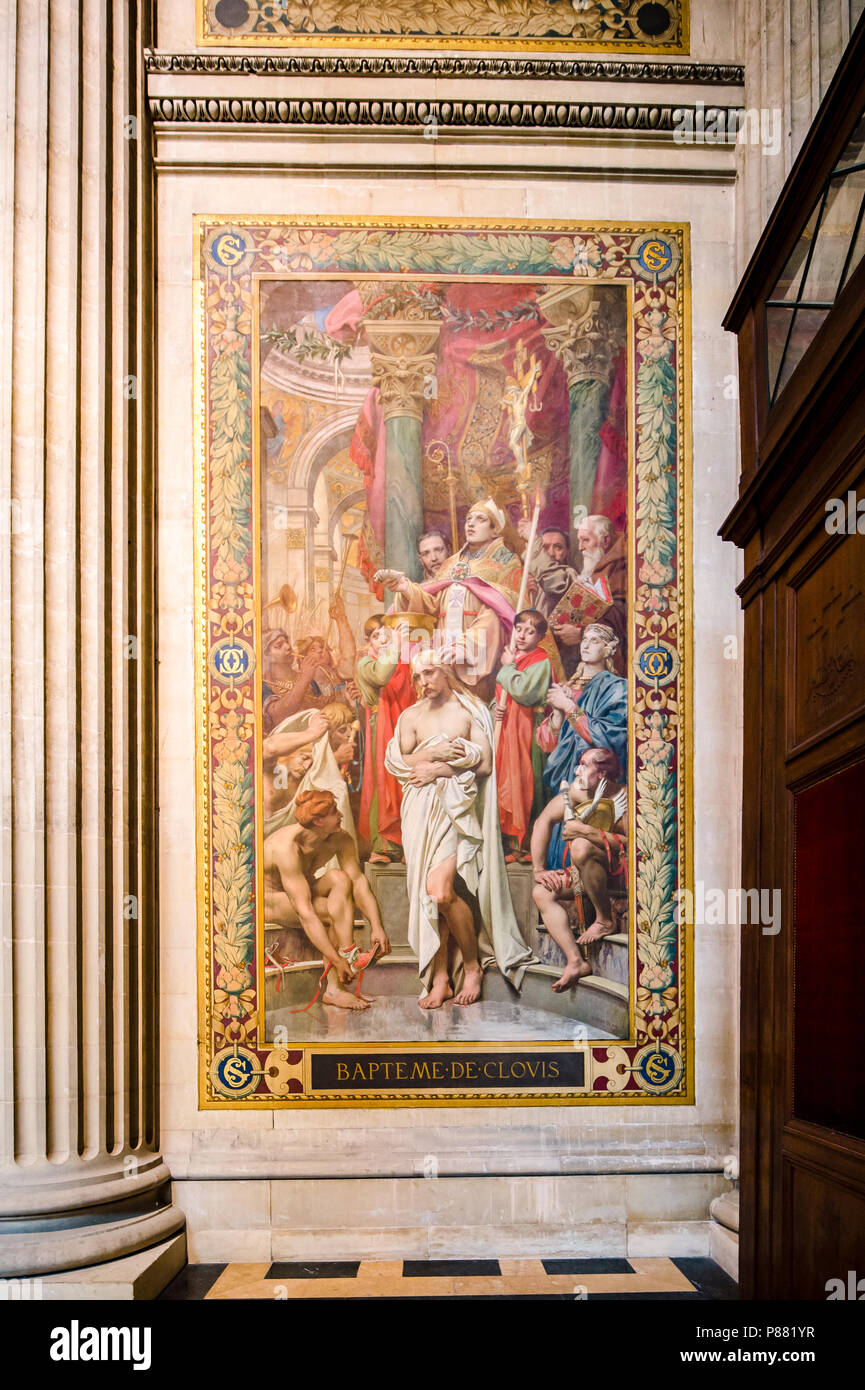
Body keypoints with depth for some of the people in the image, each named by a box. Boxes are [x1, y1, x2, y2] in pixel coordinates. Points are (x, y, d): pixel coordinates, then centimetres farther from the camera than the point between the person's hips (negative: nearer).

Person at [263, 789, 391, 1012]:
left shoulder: (341, 840, -14)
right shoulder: (288, 847, -34)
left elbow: (358, 882, -19)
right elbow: (305, 912, -38)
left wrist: (377, 927, -35)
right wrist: (336, 960, -40)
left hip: (300, 892, 7)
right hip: (267, 901, -7)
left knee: (339, 879, -27)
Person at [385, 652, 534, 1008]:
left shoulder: (469, 712, 5)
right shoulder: (411, 716, 14)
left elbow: (485, 764, -3)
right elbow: (396, 762, 4)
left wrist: (437, 770, -8)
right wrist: (434, 753, -12)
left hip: (456, 806, -4)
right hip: (420, 809, 4)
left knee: (441, 890, -18)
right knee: (427, 892, -2)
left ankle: (472, 965, 1)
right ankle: (440, 979, 4)